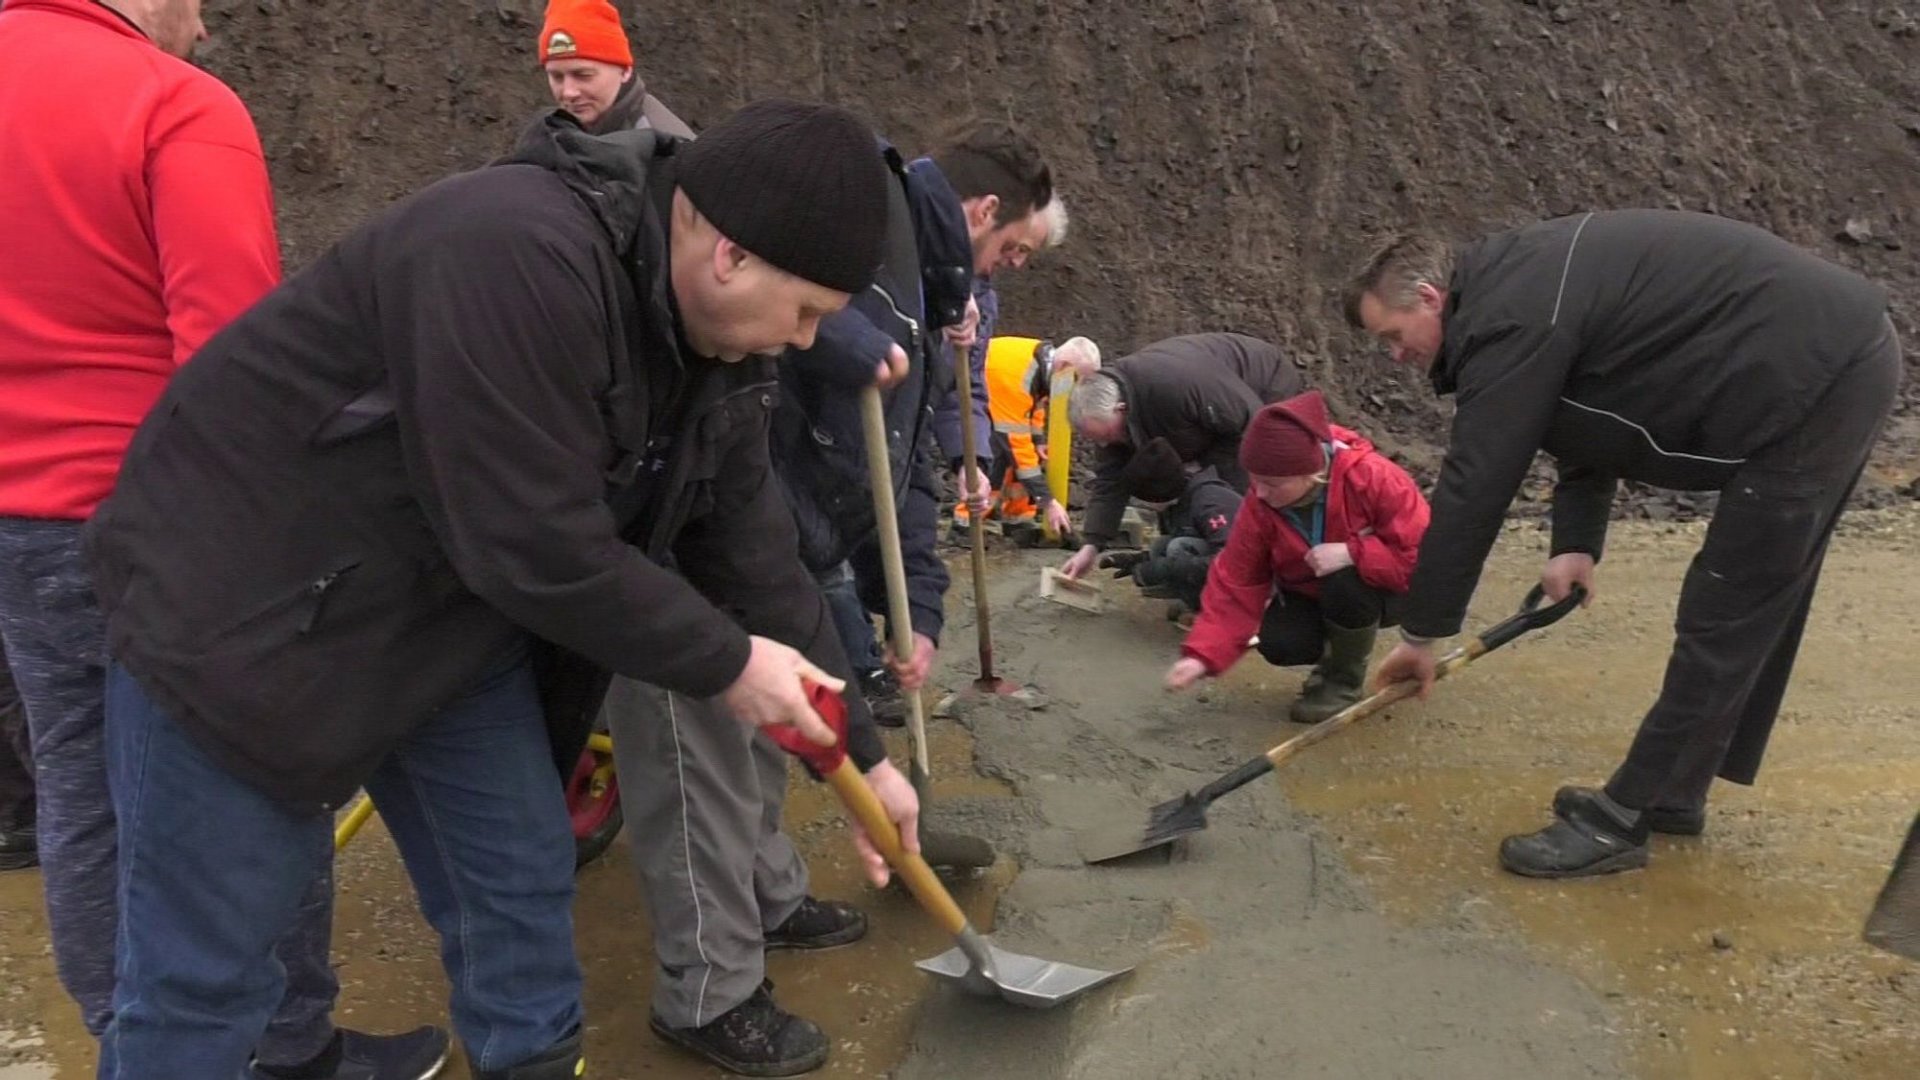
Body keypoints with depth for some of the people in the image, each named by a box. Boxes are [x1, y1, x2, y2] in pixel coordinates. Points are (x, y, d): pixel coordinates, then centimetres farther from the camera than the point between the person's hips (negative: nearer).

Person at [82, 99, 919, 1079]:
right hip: (245, 607, -8)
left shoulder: (714, 336, -3)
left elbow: (750, 547, 3)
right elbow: (539, 547, -32)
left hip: (455, 615, 8)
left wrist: (858, 750, 6)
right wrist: (721, 663, -17)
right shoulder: (517, 256, -32)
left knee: (523, 888, 11)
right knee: (204, 966, 3)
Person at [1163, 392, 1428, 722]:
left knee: (1344, 582, -36)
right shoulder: (1259, 507, -18)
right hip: (1311, 594, 3)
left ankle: (1345, 680, -8)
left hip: (1382, 591, -3)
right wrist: (1202, 654, -27)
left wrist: (1351, 553, -40)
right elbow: (1236, 585, -16)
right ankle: (1339, 650, 11)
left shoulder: (1374, 479, -31)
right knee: (1278, 643, -25)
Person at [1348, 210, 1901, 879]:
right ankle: (1670, 792, 28)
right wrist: (1576, 542, 4)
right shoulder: (1526, 285, 12)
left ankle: (1619, 821, 2)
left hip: (1817, 378, -10)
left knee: (1726, 622, -5)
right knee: (1755, 615, 15)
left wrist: (1422, 631, -12)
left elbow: (1472, 490, -19)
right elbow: (1587, 422, 17)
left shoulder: (1513, 316, -19)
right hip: (1840, 358, 10)